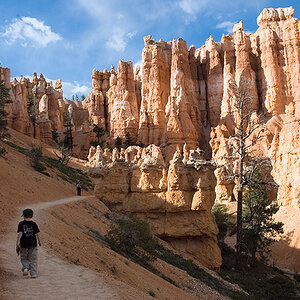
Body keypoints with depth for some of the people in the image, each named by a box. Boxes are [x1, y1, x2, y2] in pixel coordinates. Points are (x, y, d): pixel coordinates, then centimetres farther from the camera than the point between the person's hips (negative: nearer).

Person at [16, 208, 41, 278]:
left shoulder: (21, 224, -5)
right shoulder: (34, 224, -1)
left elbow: (20, 234, -15)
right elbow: (37, 234, -2)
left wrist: (18, 243, -17)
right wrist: (39, 242, 12)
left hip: (23, 244, -1)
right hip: (33, 244, 1)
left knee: (23, 258, 17)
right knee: (33, 259, 9)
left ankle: (26, 268, -8)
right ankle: (34, 274, 6)